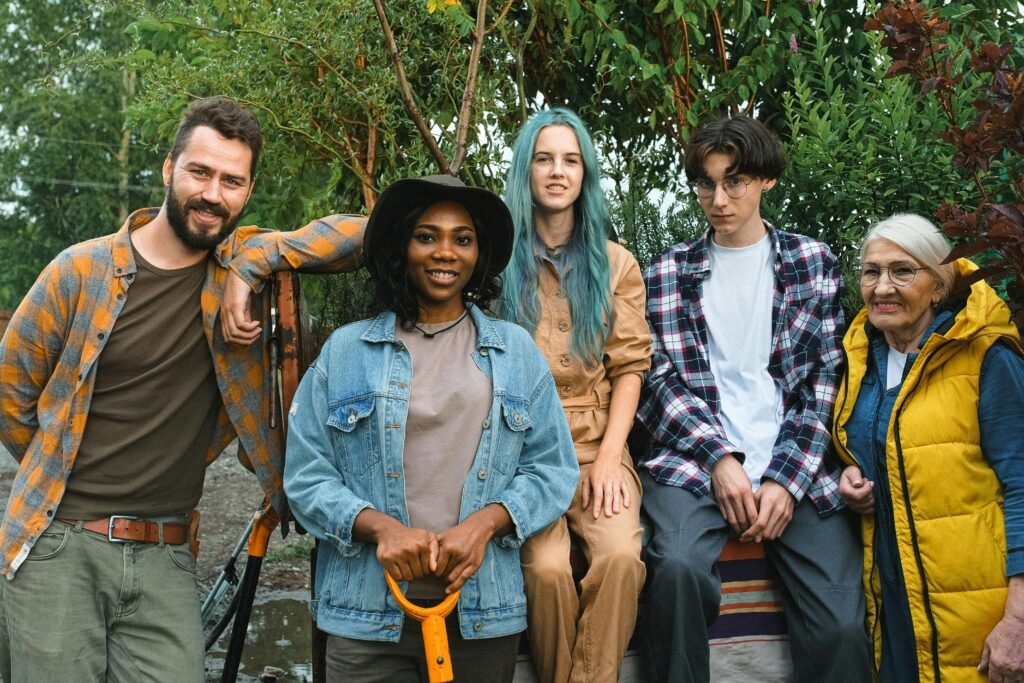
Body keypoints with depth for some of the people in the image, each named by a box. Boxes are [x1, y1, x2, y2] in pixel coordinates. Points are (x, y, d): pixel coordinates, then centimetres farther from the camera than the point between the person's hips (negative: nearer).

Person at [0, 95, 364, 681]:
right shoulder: (82, 270, -3)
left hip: (165, 561, 2)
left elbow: (358, 234, -9)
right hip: (58, 547, -1)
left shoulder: (246, 261, 2)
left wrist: (254, 266, -17)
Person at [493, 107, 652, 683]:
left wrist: (609, 457, -7)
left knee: (622, 555, -27)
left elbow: (630, 365, 6)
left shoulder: (615, 264, 12)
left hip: (595, 446, 1)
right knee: (547, 566, -26)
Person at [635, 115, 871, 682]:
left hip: (795, 465, 1)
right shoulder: (667, 273, 12)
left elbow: (824, 383, 5)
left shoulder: (813, 263, 12)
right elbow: (657, 382, 5)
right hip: (695, 457, 0)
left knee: (841, 623, -20)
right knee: (678, 565, -32)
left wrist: (787, 480, -7)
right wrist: (719, 459, -10)